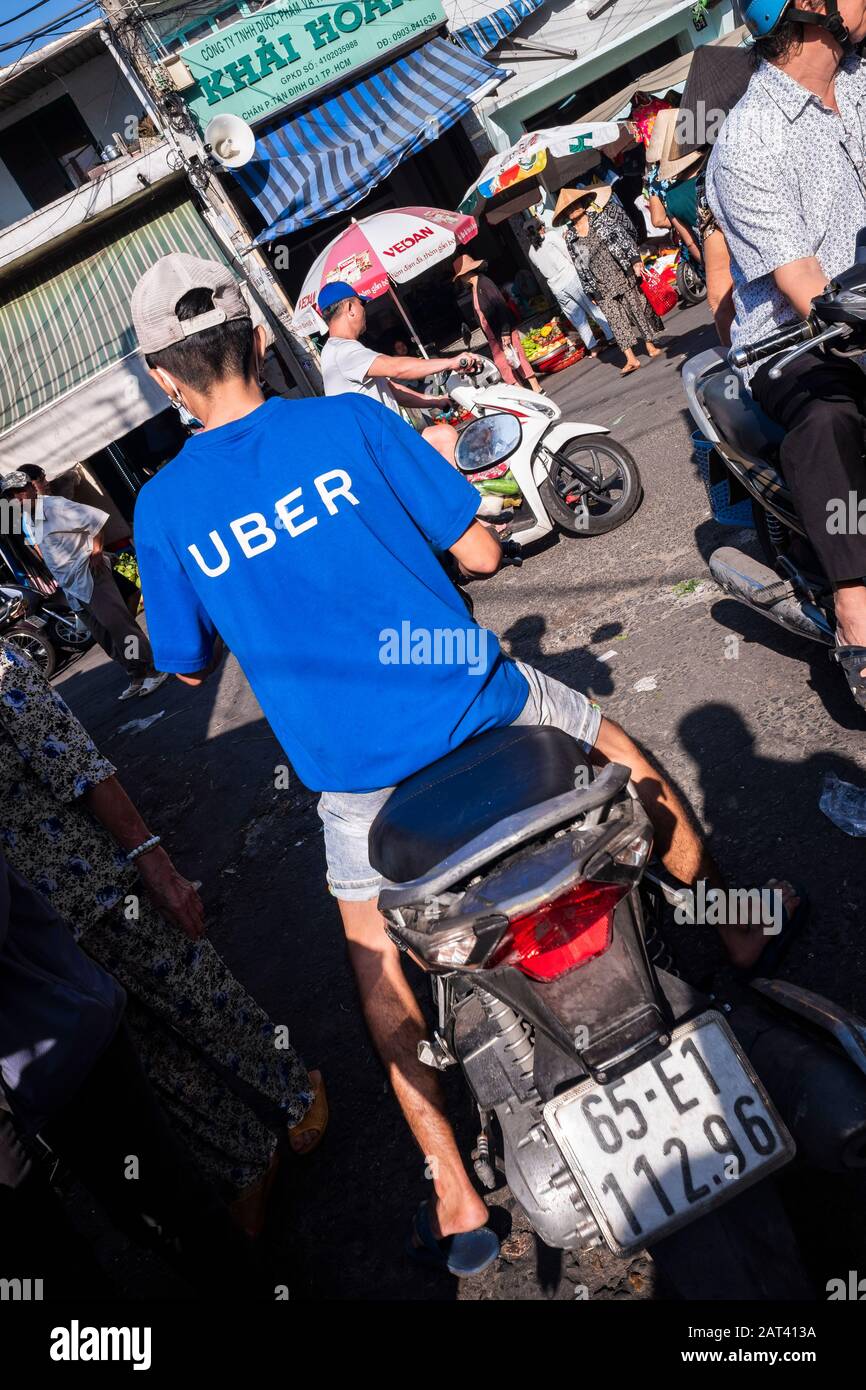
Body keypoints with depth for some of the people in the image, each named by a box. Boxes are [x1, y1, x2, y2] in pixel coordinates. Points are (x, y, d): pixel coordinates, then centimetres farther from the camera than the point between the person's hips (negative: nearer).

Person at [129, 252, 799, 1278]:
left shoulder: (164, 508, -5)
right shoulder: (353, 423, -7)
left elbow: (192, 667, 6)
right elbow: (482, 553, -4)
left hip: (355, 766, 1)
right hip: (467, 696, 0)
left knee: (376, 955, 22)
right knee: (621, 749, 29)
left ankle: (454, 1195, 24)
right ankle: (735, 927, 45)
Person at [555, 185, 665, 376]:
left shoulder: (602, 216, 1)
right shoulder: (570, 237, 4)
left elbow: (625, 235, -1)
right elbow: (580, 266, 5)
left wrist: (635, 260, -9)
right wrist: (592, 290, 3)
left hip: (623, 273, 0)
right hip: (603, 285, 0)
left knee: (638, 308, 6)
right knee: (616, 319, -4)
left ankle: (650, 346, 21)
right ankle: (631, 359, -4)